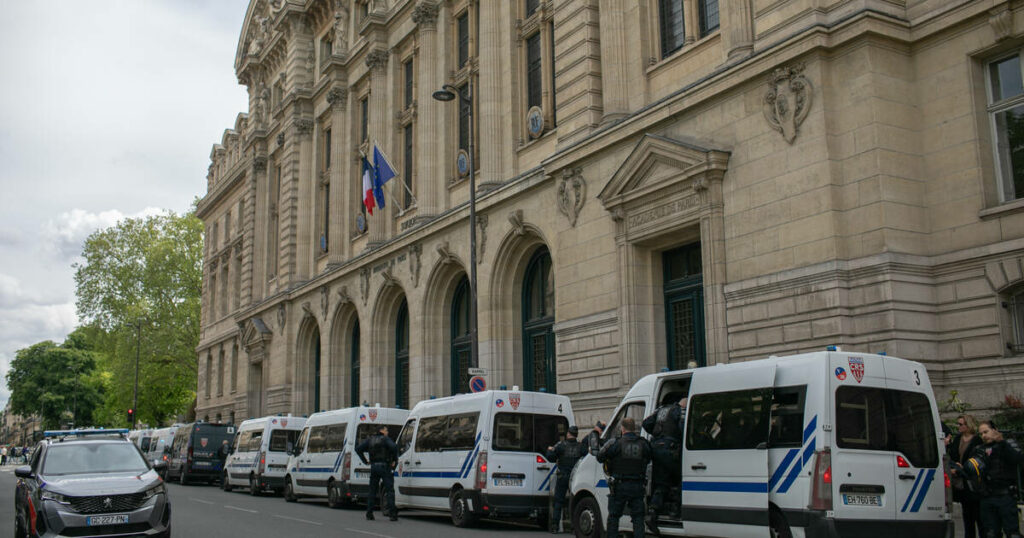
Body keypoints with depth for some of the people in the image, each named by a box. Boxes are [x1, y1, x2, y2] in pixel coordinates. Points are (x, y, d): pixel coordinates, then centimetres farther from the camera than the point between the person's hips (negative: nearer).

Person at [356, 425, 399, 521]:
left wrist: (365, 461, 12)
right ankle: (392, 514, -11)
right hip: (384, 466, -5)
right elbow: (394, 447, -20)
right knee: (390, 490, -4)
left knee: (372, 491, 12)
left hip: (373, 466, 5)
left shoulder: (370, 439, 14)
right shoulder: (385, 439, -2)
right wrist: (394, 460, -9)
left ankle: (369, 513, 11)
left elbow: (358, 449, 10)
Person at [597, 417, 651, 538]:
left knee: (613, 516, 10)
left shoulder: (616, 443, -9)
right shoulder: (643, 443, 0)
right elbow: (648, 460, 12)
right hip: (638, 486, 2)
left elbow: (600, 457, -3)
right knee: (638, 516, 9)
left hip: (620, 486, -2)